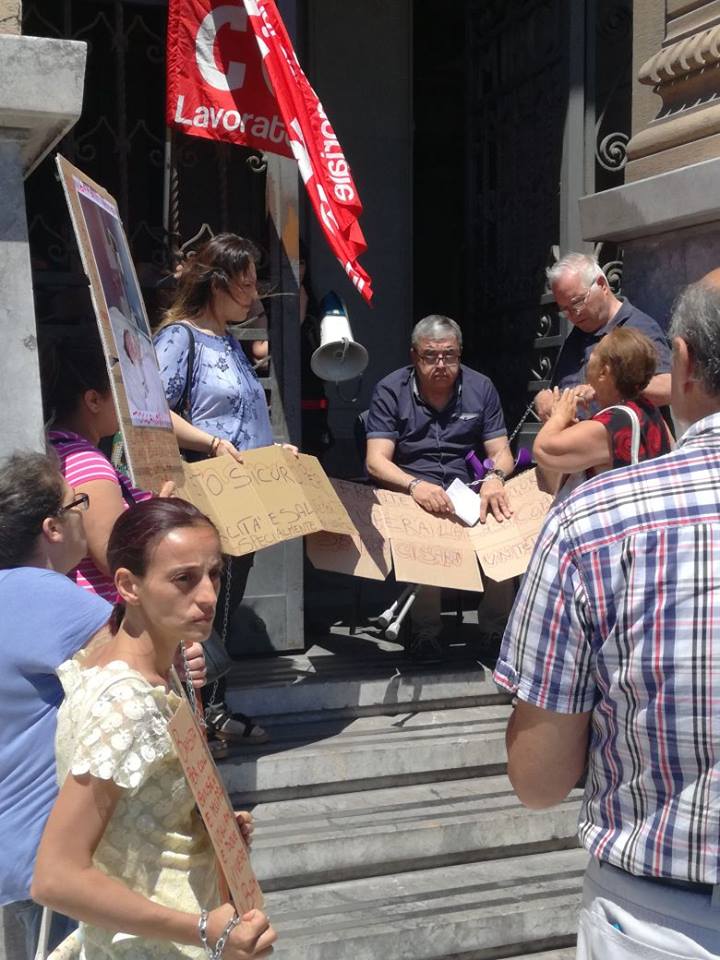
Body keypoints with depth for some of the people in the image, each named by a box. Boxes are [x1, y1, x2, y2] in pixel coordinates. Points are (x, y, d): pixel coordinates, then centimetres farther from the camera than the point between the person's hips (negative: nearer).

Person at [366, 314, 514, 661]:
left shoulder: (480, 388, 8)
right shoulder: (390, 391, 0)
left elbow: (501, 453, 5)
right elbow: (376, 460, -9)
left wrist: (494, 479, -21)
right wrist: (415, 485, -30)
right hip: (409, 495, -2)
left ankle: (497, 629, -7)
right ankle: (425, 633, -18)